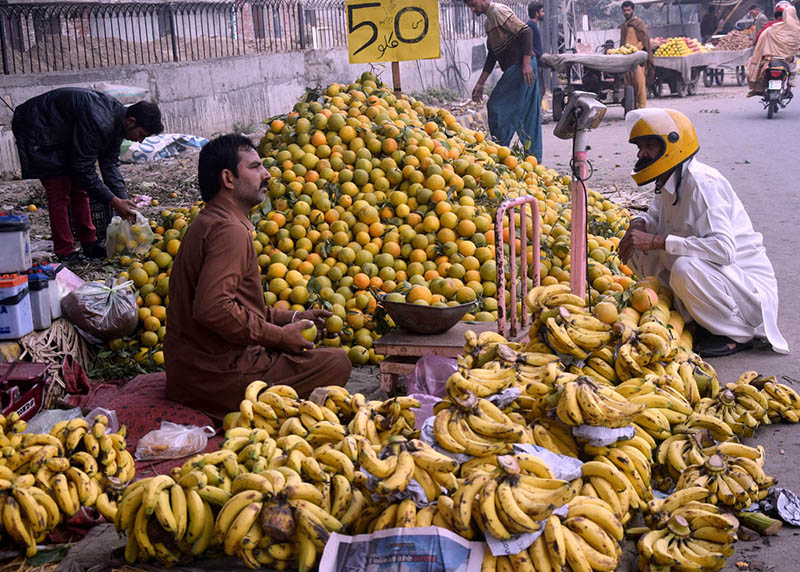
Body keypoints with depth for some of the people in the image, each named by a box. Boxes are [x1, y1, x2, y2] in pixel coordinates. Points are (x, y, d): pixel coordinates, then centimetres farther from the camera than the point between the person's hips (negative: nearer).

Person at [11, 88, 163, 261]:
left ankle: (90, 244, 17)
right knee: (60, 192, -10)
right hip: (37, 131, -9)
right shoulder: (98, 122, -36)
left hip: (64, 135, 9)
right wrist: (114, 201, -27)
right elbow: (84, 168, -31)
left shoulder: (118, 121, -7)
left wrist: (123, 200, -9)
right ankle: (65, 253, -4)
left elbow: (110, 162, 0)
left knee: (78, 187, 9)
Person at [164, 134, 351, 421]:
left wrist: (290, 318, 14)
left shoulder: (208, 223, 18)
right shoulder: (230, 230, -16)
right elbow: (212, 308, -29)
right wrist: (279, 336, -18)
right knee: (336, 362, -7)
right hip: (218, 374, -10)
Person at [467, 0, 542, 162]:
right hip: (514, 68, 10)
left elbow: (526, 32, -17)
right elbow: (492, 56, 25)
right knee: (528, 114, 10)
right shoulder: (489, 20, 22)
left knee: (496, 106, -6)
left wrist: (526, 63, -24)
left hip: (520, 67, -10)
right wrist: (480, 84, 23)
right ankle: (534, 156, 14)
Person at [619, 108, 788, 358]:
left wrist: (656, 241, -34)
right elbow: (655, 214, 24)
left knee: (685, 268, -36)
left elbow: (724, 248, -34)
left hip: (748, 282, -9)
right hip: (709, 272, 9)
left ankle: (740, 334, -10)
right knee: (639, 250, 1)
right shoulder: (668, 182, 3)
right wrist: (639, 223, -3)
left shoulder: (702, 183, -24)